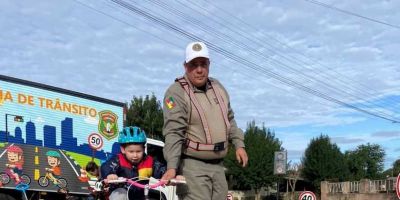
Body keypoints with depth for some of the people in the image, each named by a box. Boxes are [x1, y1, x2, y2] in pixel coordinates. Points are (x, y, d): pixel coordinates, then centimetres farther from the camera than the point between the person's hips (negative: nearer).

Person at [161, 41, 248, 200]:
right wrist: (172, 167, -28)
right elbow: (174, 133, -22)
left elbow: (229, 120, 22)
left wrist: (239, 144, 13)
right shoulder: (177, 92, -14)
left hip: (217, 165, 8)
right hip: (192, 165, -8)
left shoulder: (217, 87, 10)